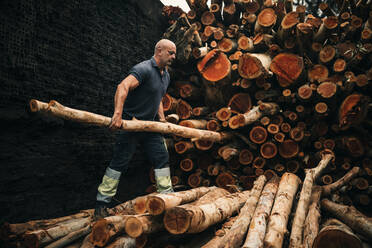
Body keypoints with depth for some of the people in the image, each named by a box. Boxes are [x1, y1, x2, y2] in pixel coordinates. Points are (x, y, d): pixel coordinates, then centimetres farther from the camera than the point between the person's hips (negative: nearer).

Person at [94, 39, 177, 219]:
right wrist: (117, 114, -43)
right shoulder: (144, 69, -16)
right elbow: (123, 87, -31)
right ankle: (101, 204, 9)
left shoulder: (166, 76, 14)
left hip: (149, 125, 8)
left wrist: (162, 118, 12)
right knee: (119, 163, -3)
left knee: (162, 158, 7)